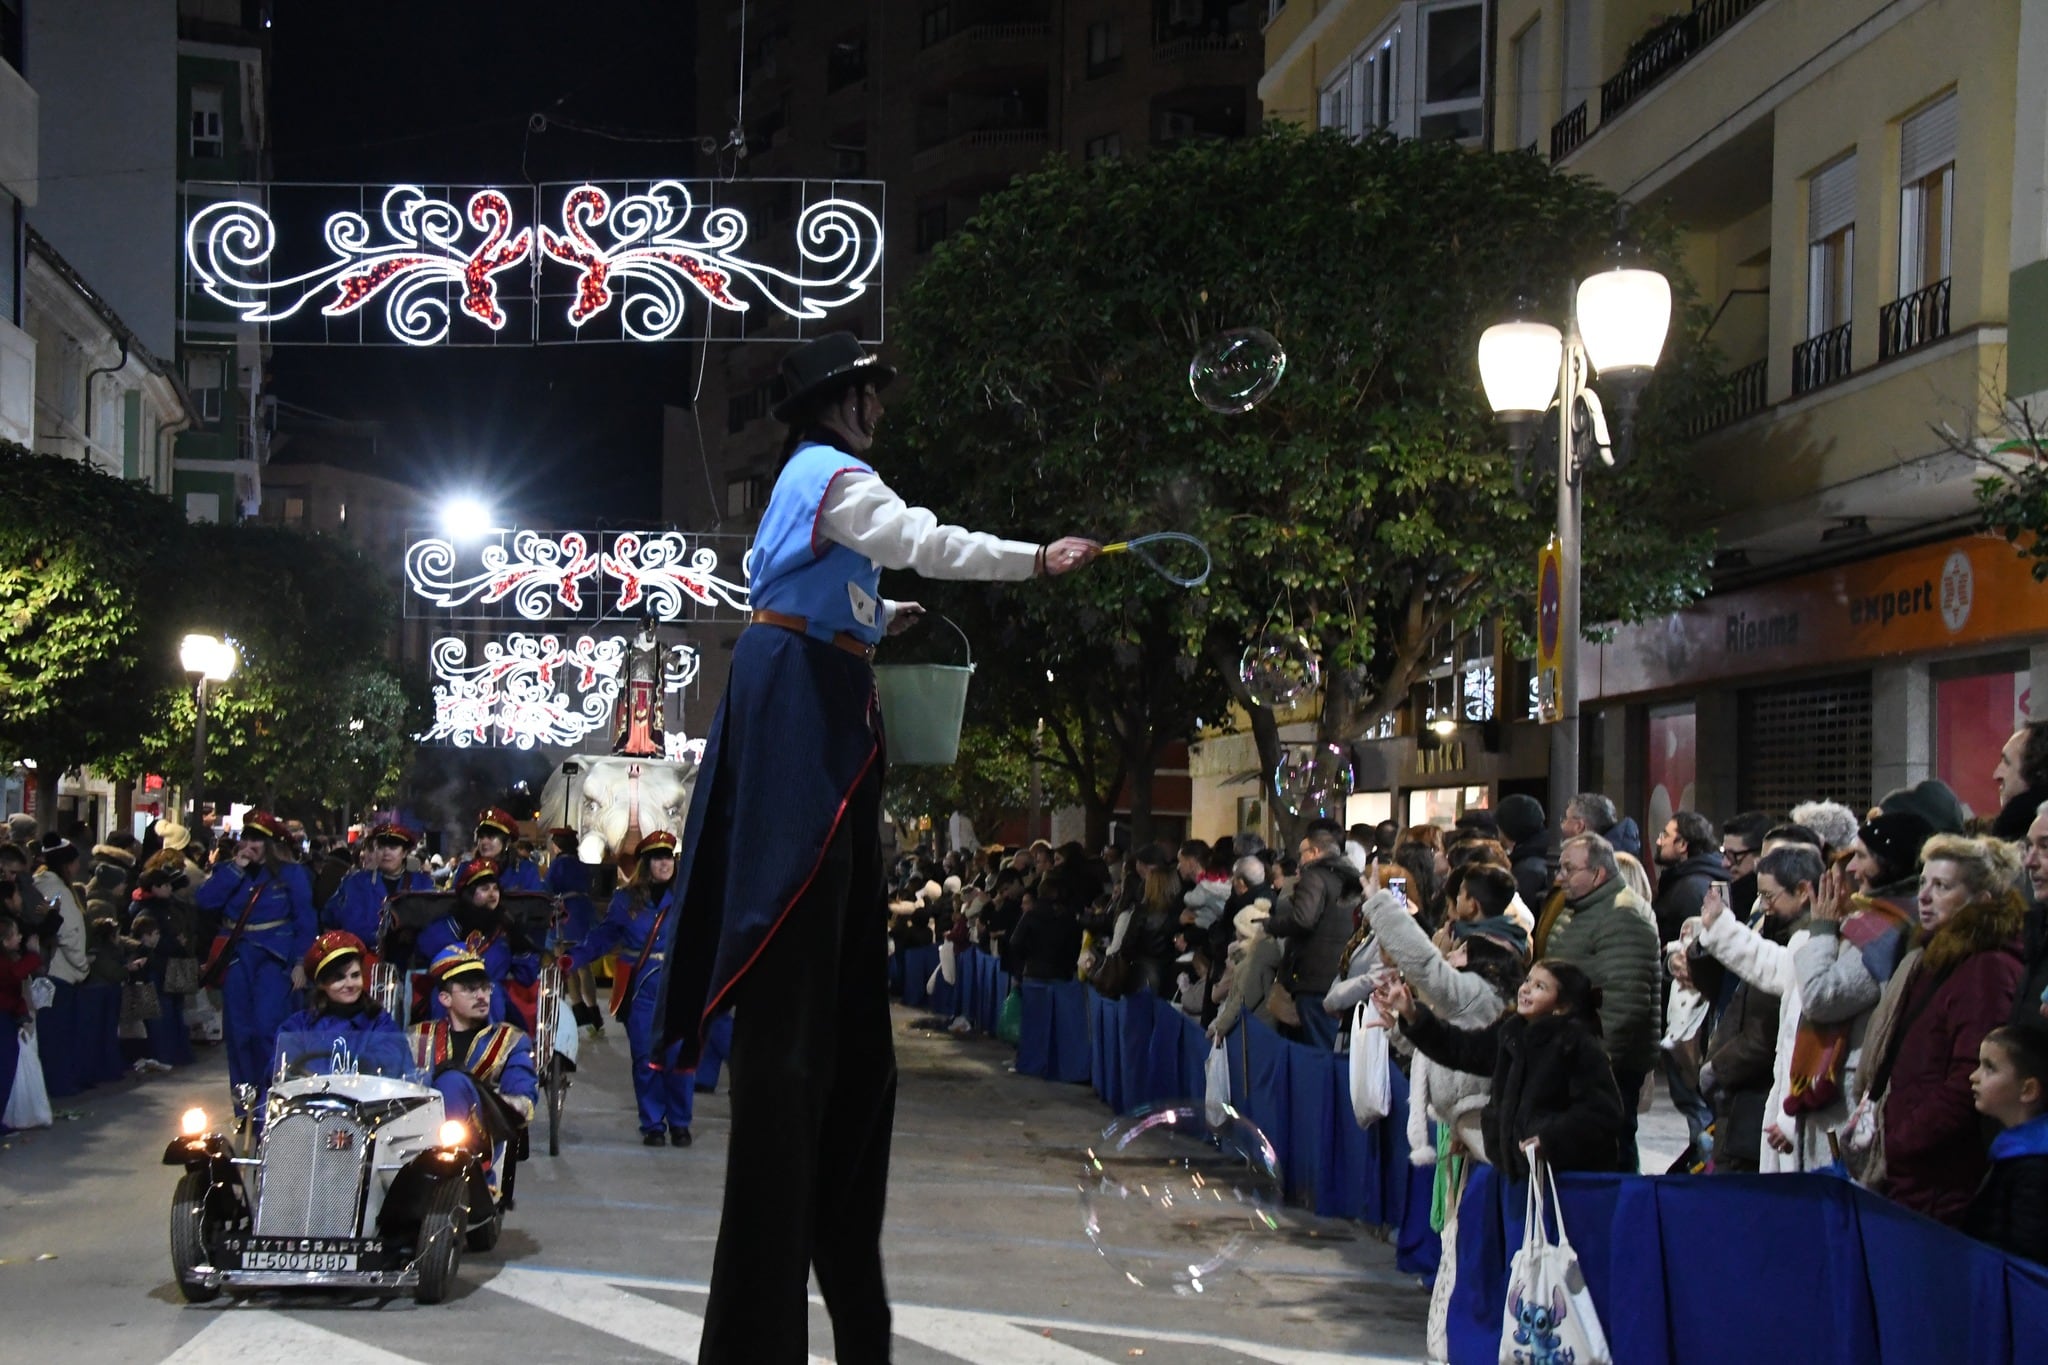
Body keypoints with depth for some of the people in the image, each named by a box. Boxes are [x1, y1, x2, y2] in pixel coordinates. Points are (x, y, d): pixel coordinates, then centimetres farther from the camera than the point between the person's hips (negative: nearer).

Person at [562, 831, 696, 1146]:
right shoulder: (627, 900, 7)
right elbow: (602, 938, 6)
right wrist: (571, 959, -5)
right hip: (641, 989, 1)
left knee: (680, 1057, -6)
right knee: (646, 1059, 2)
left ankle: (679, 1124, 8)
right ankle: (652, 1125, 13)